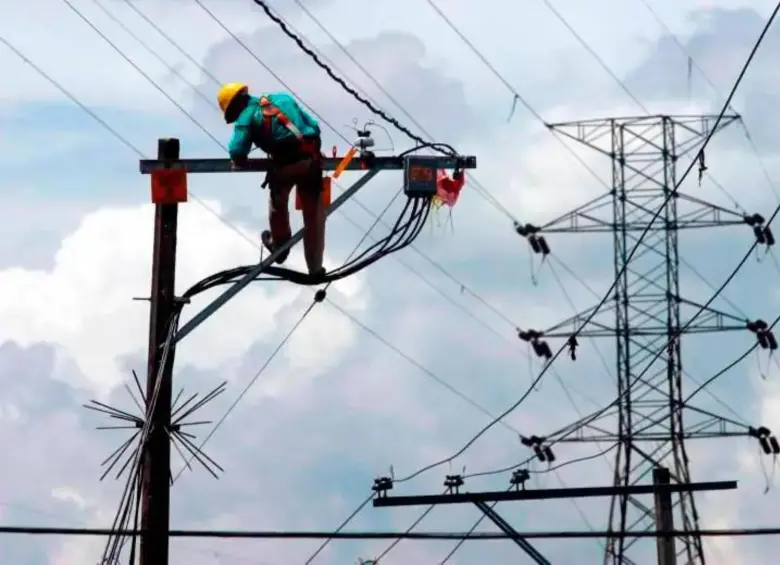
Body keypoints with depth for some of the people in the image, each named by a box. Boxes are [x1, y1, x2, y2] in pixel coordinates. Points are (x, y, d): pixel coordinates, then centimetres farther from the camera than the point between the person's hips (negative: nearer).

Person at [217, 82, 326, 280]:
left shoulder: (246, 116, 4)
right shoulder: (283, 98, 20)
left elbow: (237, 150, -8)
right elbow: (313, 126, 21)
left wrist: (239, 161, 14)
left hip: (284, 165, -3)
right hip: (310, 159, 3)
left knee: (278, 204, 29)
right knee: (314, 216, 11)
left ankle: (279, 245, 49)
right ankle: (315, 267, 14)